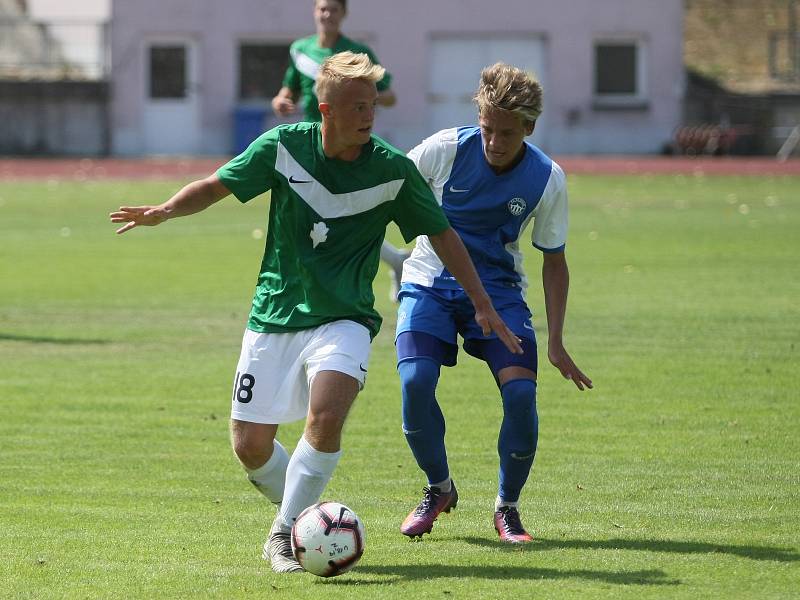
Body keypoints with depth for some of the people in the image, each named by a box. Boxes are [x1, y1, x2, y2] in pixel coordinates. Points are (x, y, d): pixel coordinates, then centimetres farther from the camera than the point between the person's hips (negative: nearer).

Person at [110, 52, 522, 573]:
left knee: (325, 418, -28)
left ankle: (286, 530, -11)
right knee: (251, 447, 0)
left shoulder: (394, 170, -8)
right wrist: (165, 211, -17)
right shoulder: (284, 147, -7)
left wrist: (483, 305, 2)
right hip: (274, 316, 2)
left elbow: (442, 234, 4)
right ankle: (299, 507, 31)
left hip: (343, 320, -2)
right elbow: (217, 186, 2)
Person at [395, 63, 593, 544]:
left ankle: (507, 507, 3)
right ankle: (439, 489, 5)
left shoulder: (547, 179, -11)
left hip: (499, 291, 1)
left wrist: (556, 343, -6)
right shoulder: (446, 149, -16)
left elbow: (554, 260, 0)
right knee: (416, 381, -23)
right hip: (430, 282, -1)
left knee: (521, 391, -20)